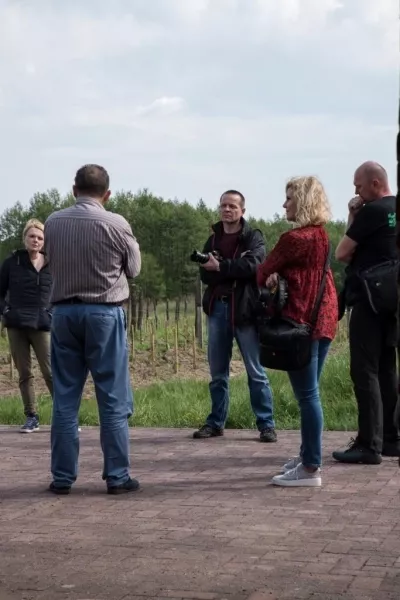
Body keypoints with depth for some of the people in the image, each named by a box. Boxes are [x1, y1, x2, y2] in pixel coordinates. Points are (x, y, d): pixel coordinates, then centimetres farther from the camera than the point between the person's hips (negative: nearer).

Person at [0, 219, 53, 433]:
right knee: (24, 373, 6)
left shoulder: (52, 265, 2)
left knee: (51, 372, -6)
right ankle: (31, 417, 12)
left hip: (42, 326, -1)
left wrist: (55, 314, 0)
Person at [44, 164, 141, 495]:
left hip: (64, 312, 4)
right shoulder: (116, 224, -9)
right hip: (104, 313, -3)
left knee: (65, 399, 8)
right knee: (113, 400, 3)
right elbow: (134, 268, 4)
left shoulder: (53, 223, 1)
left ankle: (62, 476, 10)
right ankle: (117, 476, 4)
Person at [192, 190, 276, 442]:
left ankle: (267, 424, 1)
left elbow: (252, 265, -17)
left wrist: (221, 267, -14)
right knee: (218, 372, 10)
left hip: (244, 310, -4)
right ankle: (216, 422, 19)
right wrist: (233, 272, -14)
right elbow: (205, 274, 2)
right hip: (217, 308, 5)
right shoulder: (213, 239, 14)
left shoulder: (253, 237, 1)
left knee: (256, 371, -2)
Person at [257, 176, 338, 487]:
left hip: (301, 320, -9)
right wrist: (276, 276, -7)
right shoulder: (321, 235, 11)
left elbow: (262, 273, -4)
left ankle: (311, 469, -4)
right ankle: (309, 454, 27)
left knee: (307, 395, -7)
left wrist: (268, 280, 15)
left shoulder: (294, 238, -15)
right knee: (310, 392, 17)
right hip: (324, 317, 9)